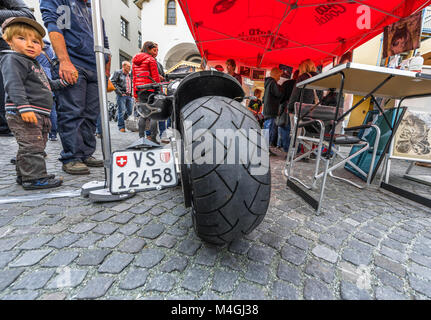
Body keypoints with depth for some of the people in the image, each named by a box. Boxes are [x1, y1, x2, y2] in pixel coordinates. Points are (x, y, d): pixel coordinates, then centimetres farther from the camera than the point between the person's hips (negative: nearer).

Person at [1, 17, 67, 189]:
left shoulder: (35, 65, 25)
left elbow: (47, 84, 36)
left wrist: (62, 82, 22)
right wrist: (24, 107, -29)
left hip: (40, 114, 10)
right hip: (21, 114, -10)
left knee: (32, 147, 15)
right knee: (32, 146, -11)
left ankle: (24, 175, 26)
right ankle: (35, 178, -6)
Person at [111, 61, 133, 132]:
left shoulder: (129, 75, 19)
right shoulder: (118, 73, 0)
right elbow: (112, 82, -8)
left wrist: (131, 92, 13)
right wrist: (119, 92, -14)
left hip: (129, 95, 6)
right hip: (121, 95, -6)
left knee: (130, 111, 5)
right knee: (122, 111, -6)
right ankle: (121, 127, 1)